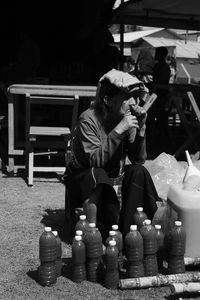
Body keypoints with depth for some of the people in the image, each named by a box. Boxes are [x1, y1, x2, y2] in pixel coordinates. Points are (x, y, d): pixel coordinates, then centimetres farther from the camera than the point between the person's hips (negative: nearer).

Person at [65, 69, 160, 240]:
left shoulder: (128, 119, -6)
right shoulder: (89, 119, -21)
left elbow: (139, 160, -9)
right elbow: (95, 161, -30)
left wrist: (141, 129, -23)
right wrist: (119, 130, -35)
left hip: (114, 175, 5)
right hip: (83, 177, -5)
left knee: (138, 171, -21)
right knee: (98, 175, -35)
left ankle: (128, 231, -16)